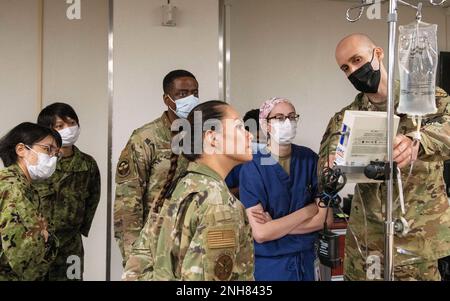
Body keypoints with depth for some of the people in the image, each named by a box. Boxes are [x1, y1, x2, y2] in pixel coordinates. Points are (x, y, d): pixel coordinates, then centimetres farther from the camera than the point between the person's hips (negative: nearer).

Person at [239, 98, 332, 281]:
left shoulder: (309, 159, -4)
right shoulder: (252, 168, -14)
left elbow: (324, 219, -7)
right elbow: (260, 233, -20)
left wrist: (275, 224, -16)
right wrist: (308, 210, -14)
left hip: (305, 260, 3)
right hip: (267, 264, -3)